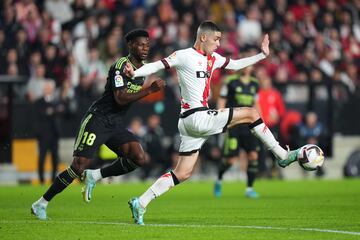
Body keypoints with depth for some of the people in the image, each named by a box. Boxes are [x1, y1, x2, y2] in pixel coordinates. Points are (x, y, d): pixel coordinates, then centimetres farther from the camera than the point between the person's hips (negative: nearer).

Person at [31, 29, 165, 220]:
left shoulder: (142, 68, 10)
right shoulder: (120, 66, -17)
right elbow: (120, 99, -27)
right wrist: (150, 90, -29)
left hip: (116, 125, 8)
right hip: (97, 119, -7)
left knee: (139, 158, -15)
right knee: (79, 166, -13)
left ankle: (94, 176, 3)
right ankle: (41, 204, 1)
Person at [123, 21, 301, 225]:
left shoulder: (213, 58, 17)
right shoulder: (184, 56, -8)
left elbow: (235, 65, 30)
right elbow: (157, 66, -12)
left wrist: (262, 55, 26)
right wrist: (134, 73, -28)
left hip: (197, 121, 9)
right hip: (196, 118, -9)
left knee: (183, 173, 8)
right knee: (251, 113, -3)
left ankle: (141, 203, 5)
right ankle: (282, 155, 8)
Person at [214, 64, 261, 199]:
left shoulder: (254, 84, 11)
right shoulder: (231, 82, -3)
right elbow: (221, 102, 0)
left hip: (249, 125, 4)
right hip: (233, 124, -4)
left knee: (253, 155, -9)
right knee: (231, 159, -6)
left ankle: (249, 188, 1)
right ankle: (219, 180, 23)